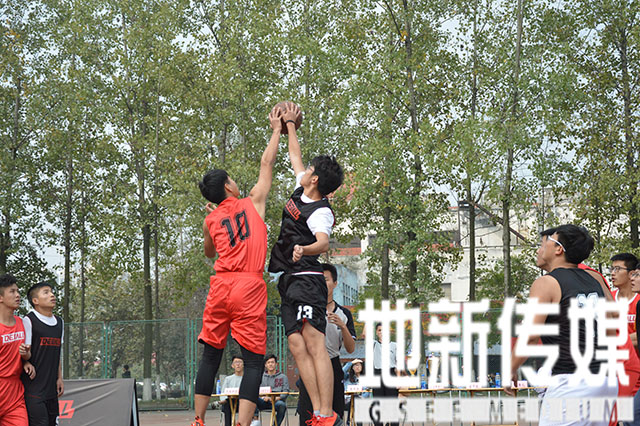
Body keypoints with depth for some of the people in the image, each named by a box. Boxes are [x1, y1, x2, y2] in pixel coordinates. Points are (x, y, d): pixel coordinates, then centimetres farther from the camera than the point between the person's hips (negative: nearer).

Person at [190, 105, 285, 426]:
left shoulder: (210, 220, 14)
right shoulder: (253, 203, 7)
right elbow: (267, 163, 16)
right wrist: (277, 130, 28)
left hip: (221, 286, 3)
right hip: (250, 288, -3)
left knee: (210, 354, 13)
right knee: (253, 361, -4)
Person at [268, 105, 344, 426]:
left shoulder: (321, 212, -12)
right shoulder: (301, 191, 13)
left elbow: (323, 242, -31)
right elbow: (294, 156, 29)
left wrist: (306, 249, -52)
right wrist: (289, 124, 38)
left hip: (306, 279, -9)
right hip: (288, 282, 9)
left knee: (314, 343, -17)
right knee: (297, 346, -2)